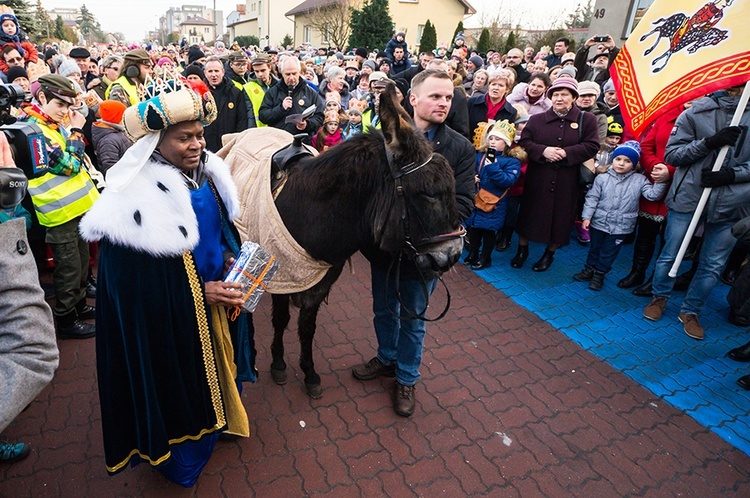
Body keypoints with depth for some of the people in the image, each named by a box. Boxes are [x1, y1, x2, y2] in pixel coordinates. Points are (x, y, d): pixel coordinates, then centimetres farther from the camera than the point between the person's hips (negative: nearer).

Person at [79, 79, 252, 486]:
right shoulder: (137, 199, -24)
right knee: (185, 389, 14)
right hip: (171, 321, -6)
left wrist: (230, 258, -6)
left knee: (215, 373, 26)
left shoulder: (208, 174, -2)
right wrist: (200, 292, -24)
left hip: (217, 306, 7)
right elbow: (134, 284, -21)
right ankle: (181, 464, 43)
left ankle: (214, 423, 56)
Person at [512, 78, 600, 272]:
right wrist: (543, 150, -18)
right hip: (537, 178, 1)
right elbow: (524, 141, -2)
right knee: (529, 212, 7)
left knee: (560, 216, 7)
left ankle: (549, 254, 27)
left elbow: (592, 146, -5)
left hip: (566, 182, 0)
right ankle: (522, 249, 26)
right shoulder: (537, 119, 6)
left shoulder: (586, 120, 3)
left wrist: (566, 152, -17)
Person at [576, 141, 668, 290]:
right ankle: (589, 268, 35)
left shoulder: (639, 180, -4)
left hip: (620, 227, 0)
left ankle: (600, 273, 27)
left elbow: (652, 195, -9)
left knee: (609, 252, 11)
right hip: (598, 223, 0)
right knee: (594, 247, 18)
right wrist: (587, 217, -11)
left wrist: (660, 183, -25)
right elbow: (592, 198, -6)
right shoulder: (602, 178, -5)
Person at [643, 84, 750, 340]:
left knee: (713, 265, 9)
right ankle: (660, 297, 34)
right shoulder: (696, 113, -3)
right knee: (671, 254, 10)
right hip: (688, 197, -2)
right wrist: (708, 142, -18)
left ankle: (691, 311, 28)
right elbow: (671, 154, -4)